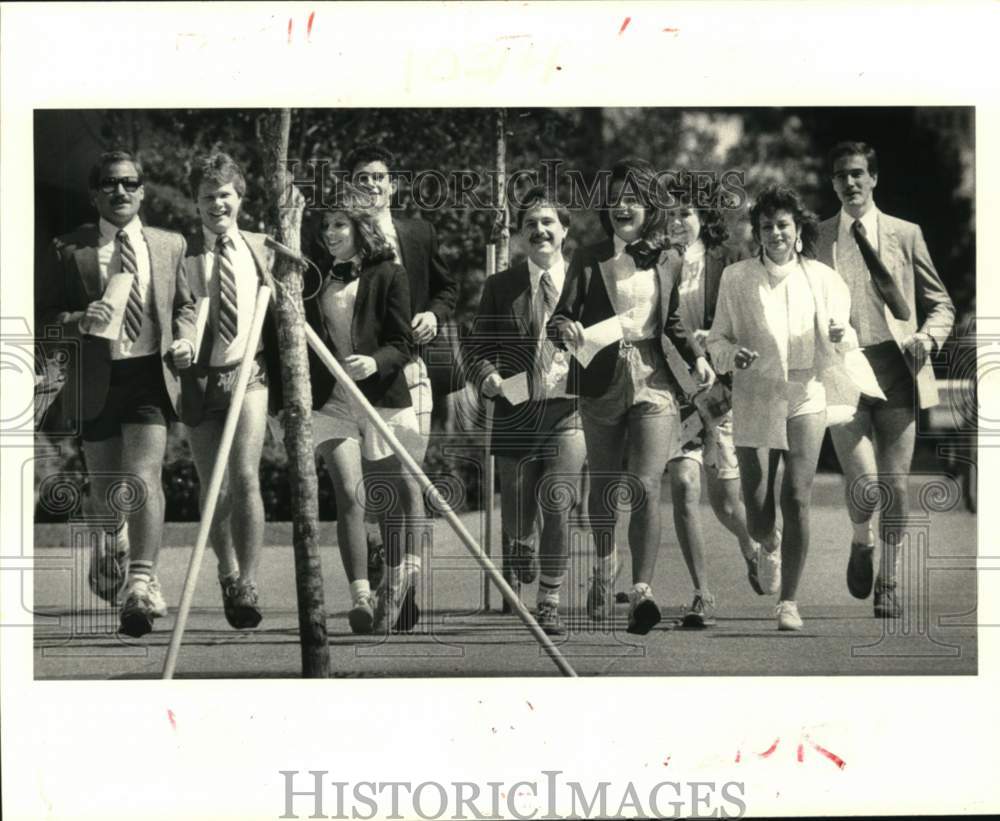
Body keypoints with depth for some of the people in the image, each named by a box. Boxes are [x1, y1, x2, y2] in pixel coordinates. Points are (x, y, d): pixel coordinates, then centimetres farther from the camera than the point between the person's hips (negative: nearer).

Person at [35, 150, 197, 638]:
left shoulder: (170, 246, 8)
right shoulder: (68, 251, -1)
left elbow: (184, 304, 22)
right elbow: (40, 318, 1)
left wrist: (185, 339, 3)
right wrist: (78, 321, -18)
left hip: (151, 377, 0)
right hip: (95, 379, 0)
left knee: (144, 478, -16)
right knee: (105, 486, 12)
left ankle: (141, 583, -20)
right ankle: (110, 539, 45)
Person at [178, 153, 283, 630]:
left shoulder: (260, 250, 5)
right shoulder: (182, 255, 1)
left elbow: (277, 313, 10)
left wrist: (284, 376, 4)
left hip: (247, 373, -1)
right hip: (199, 378, 1)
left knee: (245, 476, -17)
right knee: (213, 488, 9)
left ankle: (247, 585, -12)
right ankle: (228, 574, 28)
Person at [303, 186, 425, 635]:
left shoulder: (388, 275, 0)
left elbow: (403, 343, -5)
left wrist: (375, 362, -23)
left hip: (382, 398, -1)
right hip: (330, 401, 1)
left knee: (400, 497, 6)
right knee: (349, 496, -12)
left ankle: (398, 588, 23)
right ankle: (361, 598, -15)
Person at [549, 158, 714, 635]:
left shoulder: (667, 262, 7)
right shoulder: (588, 260, 3)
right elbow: (562, 316, -2)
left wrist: (696, 357, 6)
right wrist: (565, 330, -25)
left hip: (654, 384, -1)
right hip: (601, 384, 1)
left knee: (646, 488, -15)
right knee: (604, 486, 15)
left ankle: (642, 591, -20)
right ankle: (604, 565, 41)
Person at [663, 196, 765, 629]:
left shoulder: (727, 263, 1)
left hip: (721, 386, -1)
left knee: (724, 500, 5)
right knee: (683, 484, -16)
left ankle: (753, 548, 41)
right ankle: (702, 596, -12)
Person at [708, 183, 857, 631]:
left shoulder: (822, 278, 3)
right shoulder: (736, 278, 0)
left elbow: (840, 348, 9)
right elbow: (717, 340, 5)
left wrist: (842, 337, -14)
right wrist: (733, 354, -18)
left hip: (806, 397, 0)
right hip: (755, 401, 0)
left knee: (796, 499, -10)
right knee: (757, 511, -1)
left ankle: (789, 601, -1)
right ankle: (770, 544, 37)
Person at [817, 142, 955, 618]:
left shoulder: (906, 235, 10)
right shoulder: (817, 238, 8)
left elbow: (940, 302, 14)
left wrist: (929, 336, -5)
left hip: (897, 371, 1)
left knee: (895, 486, 2)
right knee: (863, 484, -15)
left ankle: (887, 583, 19)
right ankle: (861, 543, 17)